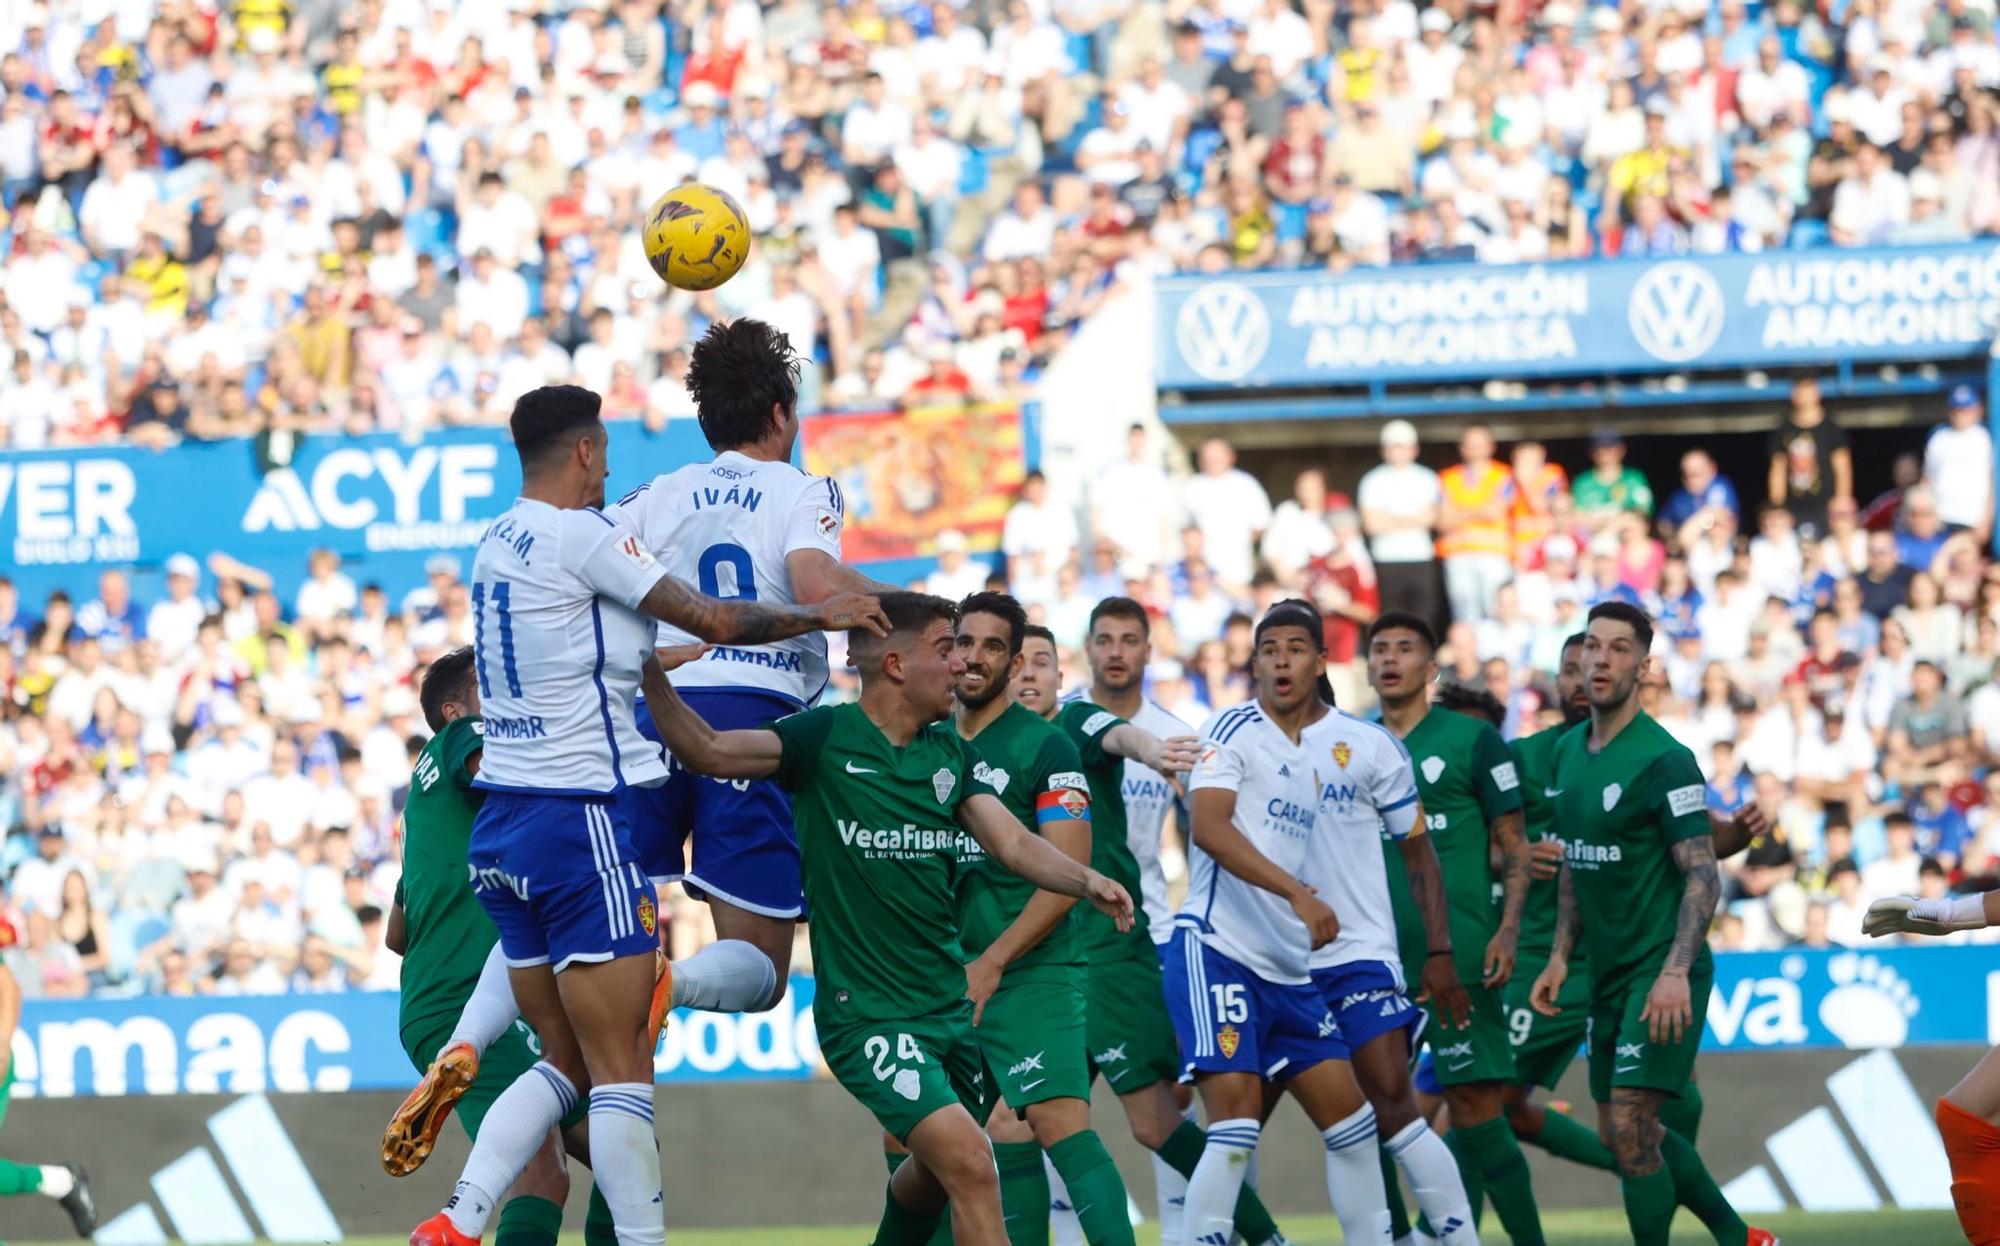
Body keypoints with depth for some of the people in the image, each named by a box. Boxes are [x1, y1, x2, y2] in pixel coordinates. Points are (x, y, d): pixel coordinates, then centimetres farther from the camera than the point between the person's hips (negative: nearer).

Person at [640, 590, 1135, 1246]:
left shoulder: (952, 753, 9)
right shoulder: (825, 738, -9)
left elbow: (1012, 842, 1)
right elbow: (708, 751, -18)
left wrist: (1085, 880, -17)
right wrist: (651, 671, -32)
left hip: (950, 1008, 7)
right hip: (866, 1014, -7)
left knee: (936, 1174, 22)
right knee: (970, 1164, -21)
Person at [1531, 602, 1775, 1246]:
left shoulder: (1663, 759, -15)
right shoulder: (1567, 752, 9)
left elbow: (1702, 876, -18)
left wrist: (1676, 971, -29)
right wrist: (1559, 956, 14)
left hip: (1661, 973, -9)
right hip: (1608, 973, 9)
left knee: (1629, 1127, -16)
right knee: (1624, 1134, 14)